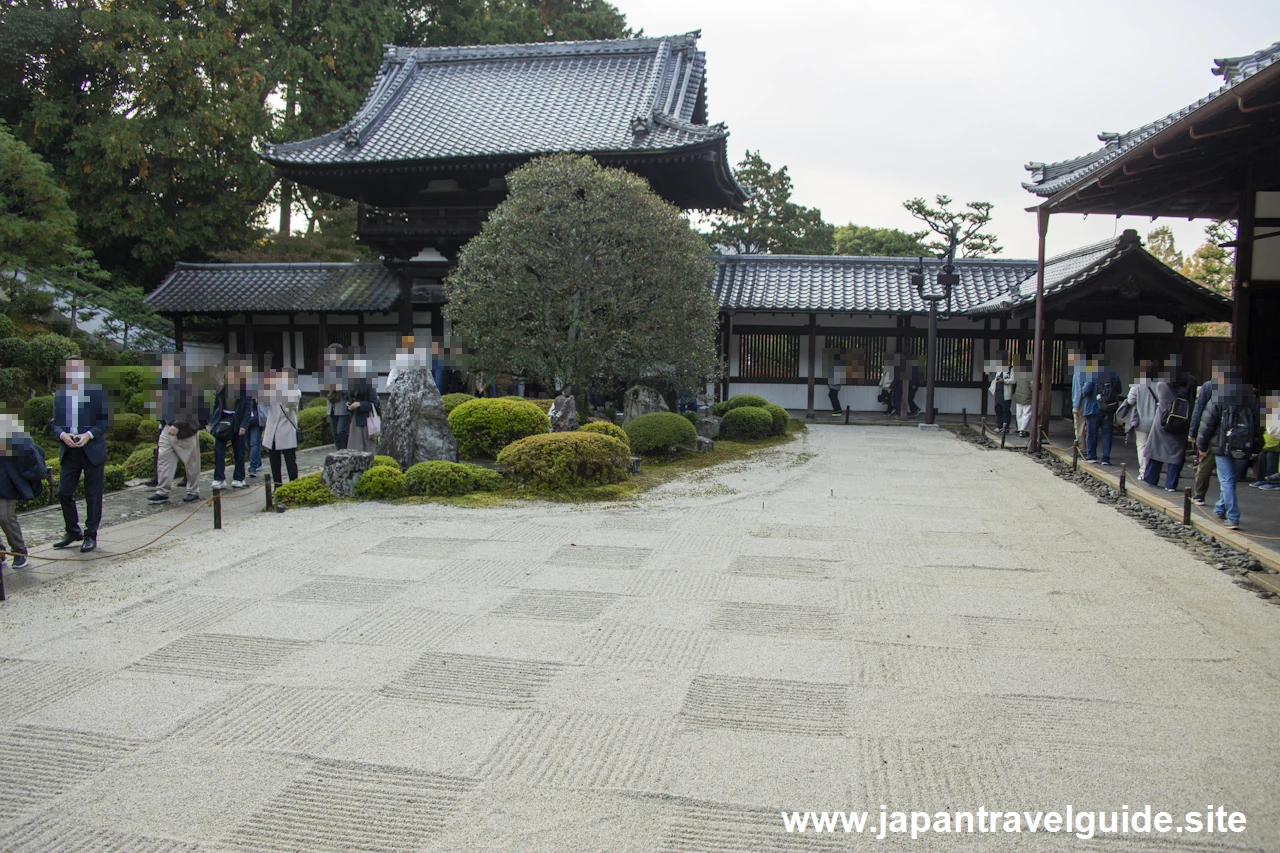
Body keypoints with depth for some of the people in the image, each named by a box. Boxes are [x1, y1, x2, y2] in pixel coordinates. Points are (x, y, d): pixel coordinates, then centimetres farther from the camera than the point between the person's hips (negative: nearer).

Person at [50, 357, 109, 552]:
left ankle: (90, 535, 14)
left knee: (93, 495, 3)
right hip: (69, 451, 4)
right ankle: (72, 531, 22)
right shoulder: (60, 394, 7)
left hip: (92, 450, -4)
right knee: (64, 492, 5)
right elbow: (54, 422, 8)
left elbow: (105, 420, -4)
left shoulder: (97, 392, -3)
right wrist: (62, 435, -12)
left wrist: (88, 435, -18)